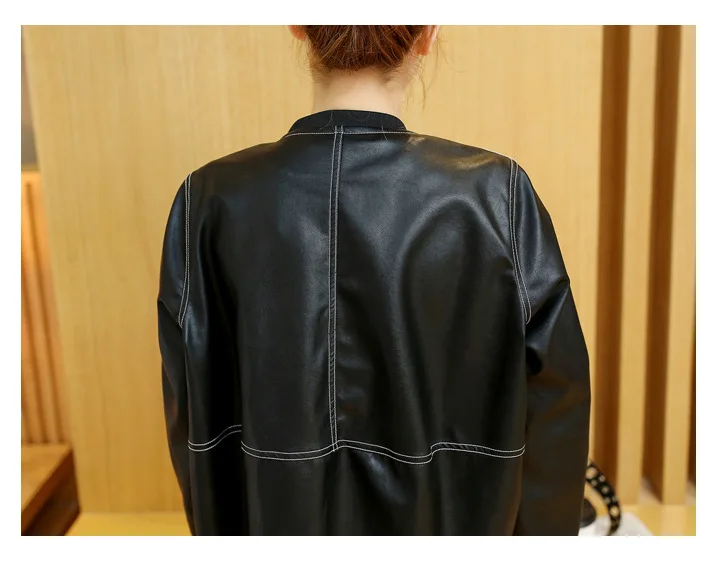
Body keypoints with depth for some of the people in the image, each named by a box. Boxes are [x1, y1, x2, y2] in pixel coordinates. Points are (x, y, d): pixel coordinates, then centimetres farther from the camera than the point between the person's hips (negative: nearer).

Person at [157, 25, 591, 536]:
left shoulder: (214, 202, -17)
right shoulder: (497, 198, -19)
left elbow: (196, 412, -8)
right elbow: (554, 407, -11)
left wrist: (220, 533, 9)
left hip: (277, 517, 1)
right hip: (449, 517, 0)